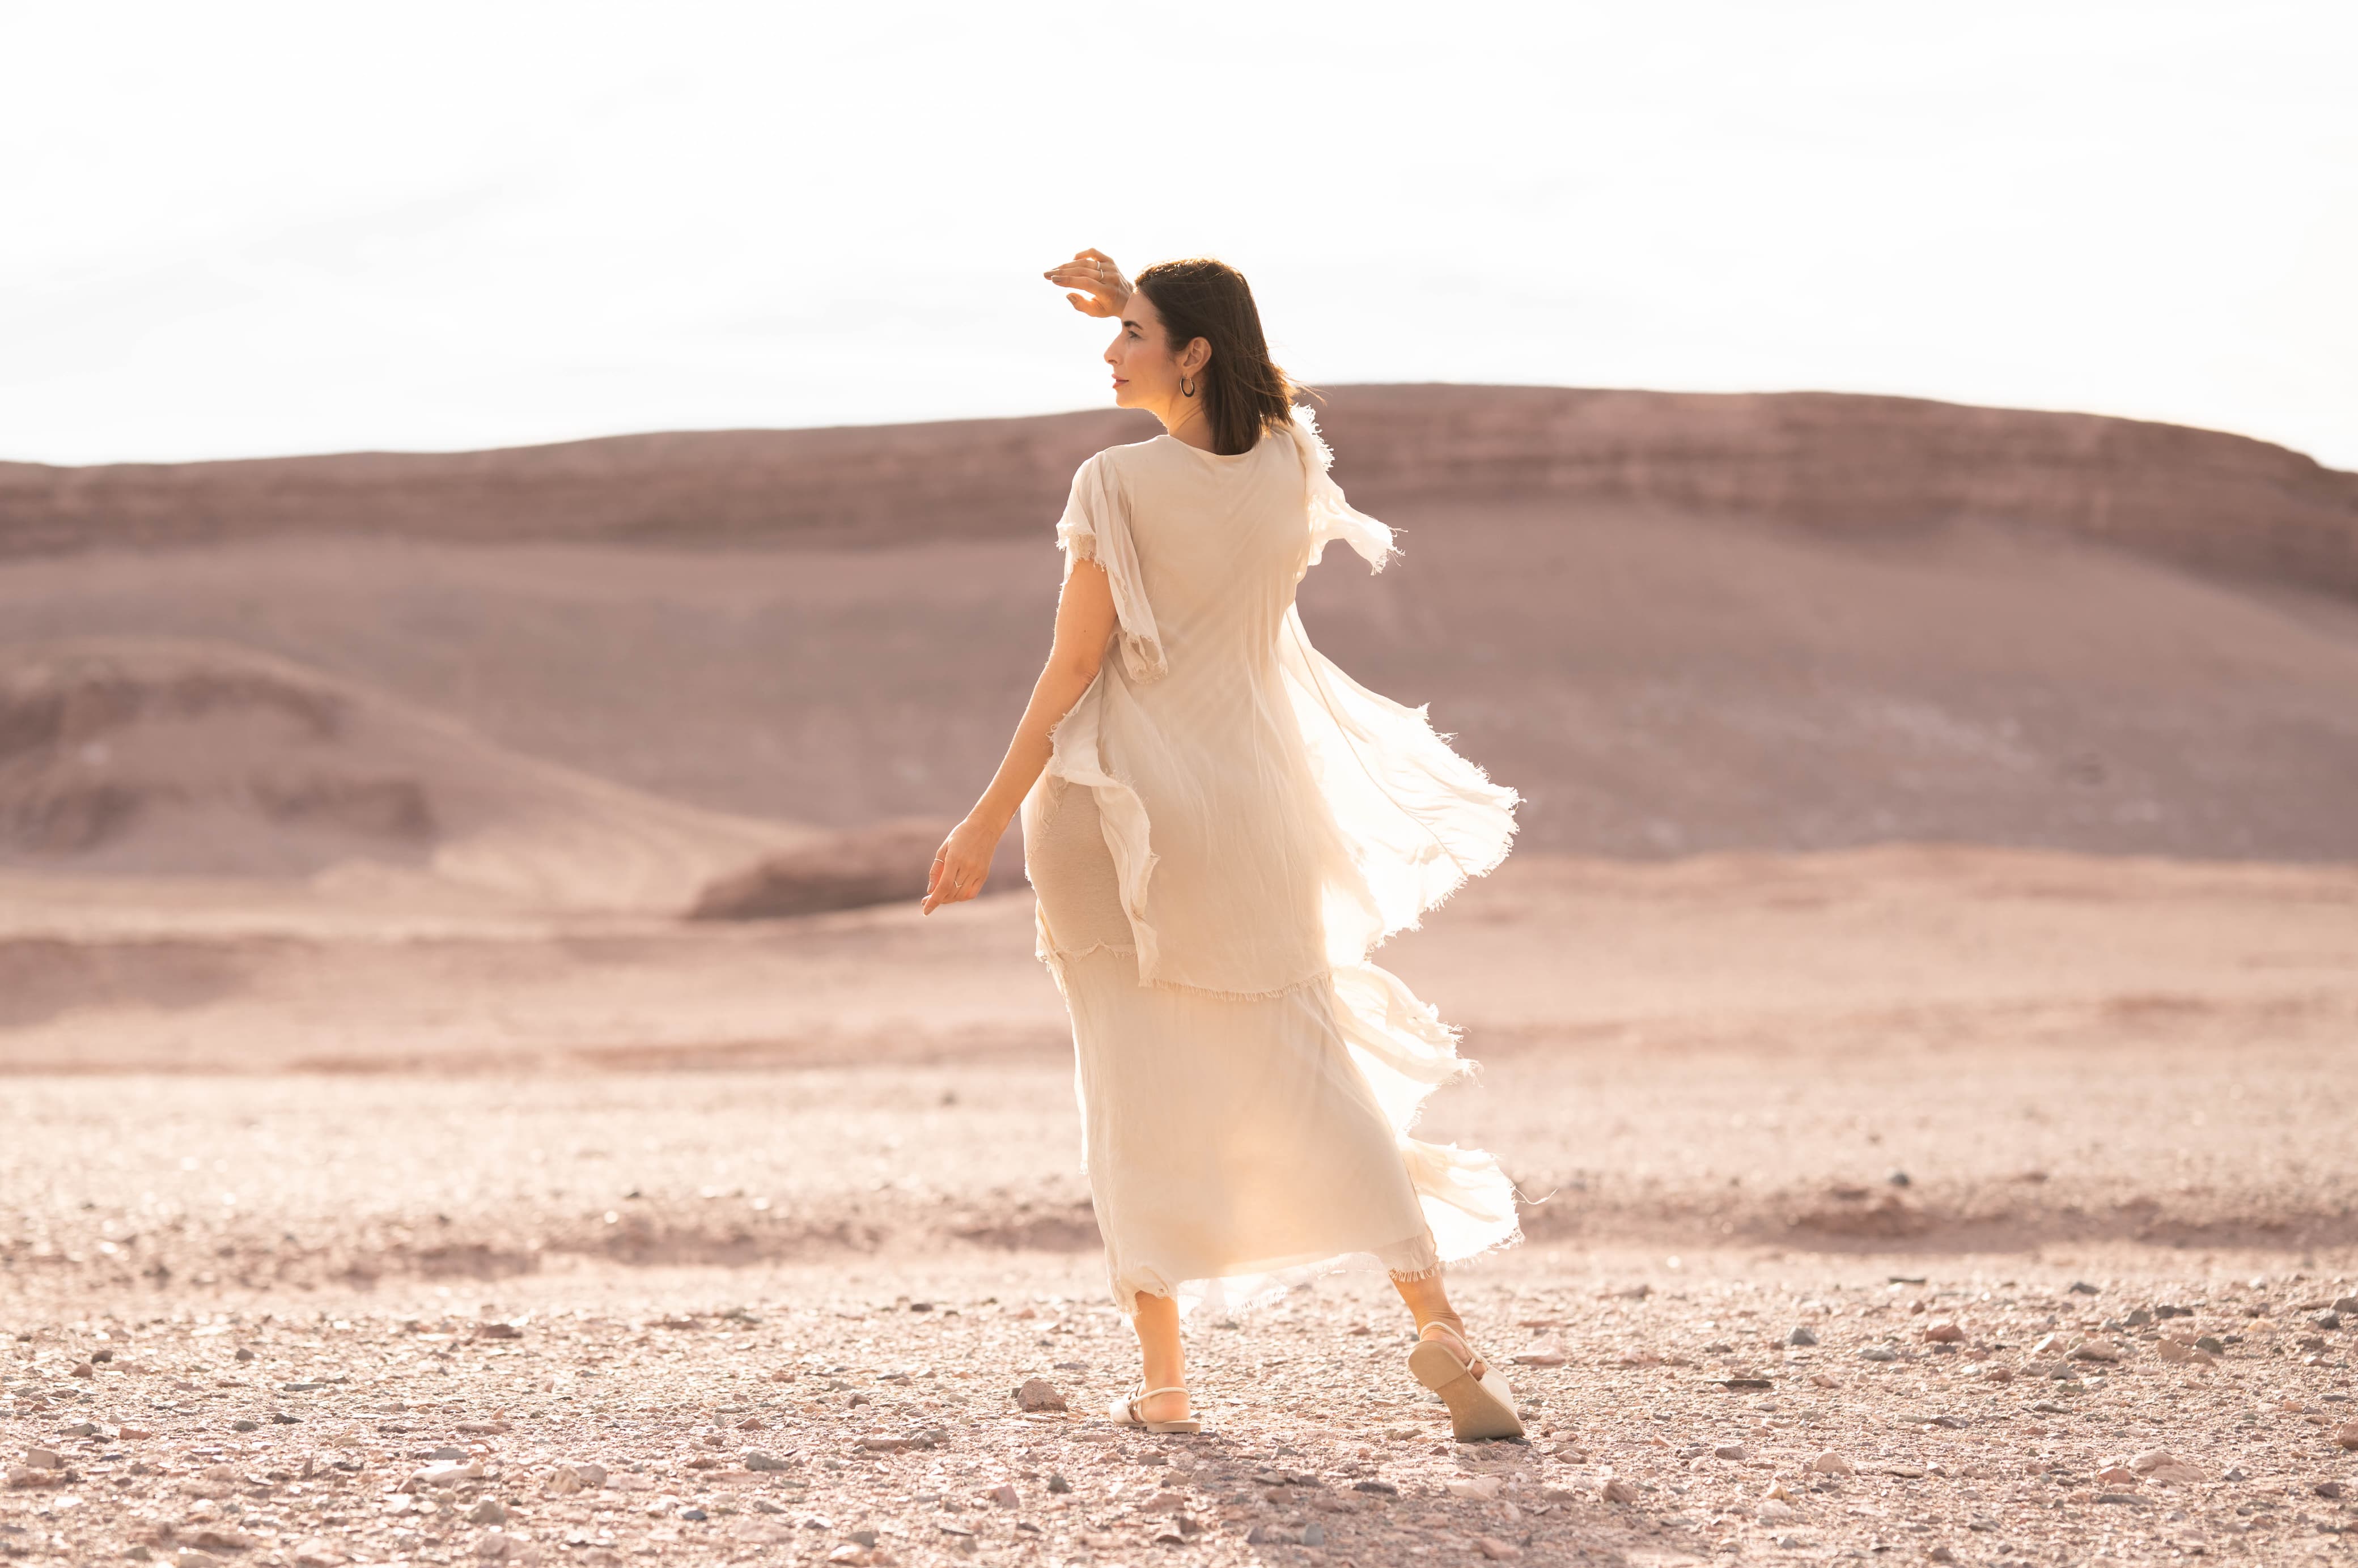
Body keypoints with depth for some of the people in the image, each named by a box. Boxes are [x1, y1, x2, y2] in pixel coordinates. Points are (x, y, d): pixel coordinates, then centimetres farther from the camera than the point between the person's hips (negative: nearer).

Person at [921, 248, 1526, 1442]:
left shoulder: (1120, 486, -14)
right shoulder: (1291, 467, 1)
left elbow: (1071, 671, -13)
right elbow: (1241, 397, 27)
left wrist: (986, 825, -7)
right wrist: (1134, 304, 17)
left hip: (1121, 805, -4)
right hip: (1253, 801, 4)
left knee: (1137, 1094, 5)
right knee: (1309, 1071, 11)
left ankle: (1163, 1378, 5)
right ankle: (1436, 1322, -1)